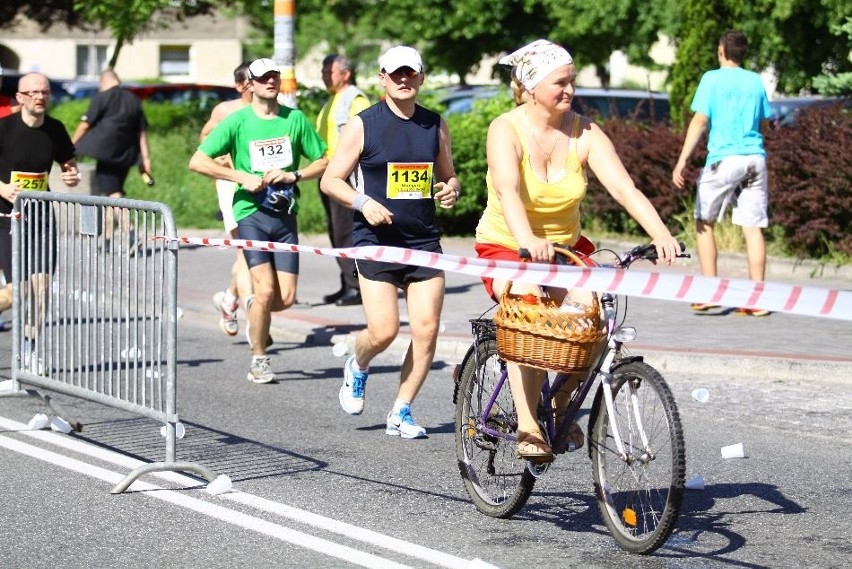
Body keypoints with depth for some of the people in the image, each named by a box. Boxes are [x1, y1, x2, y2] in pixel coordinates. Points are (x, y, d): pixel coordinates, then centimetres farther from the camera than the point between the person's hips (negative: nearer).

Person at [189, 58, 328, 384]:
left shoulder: (295, 119, 6)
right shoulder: (238, 121, -1)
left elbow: (324, 162, 11)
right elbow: (198, 161, -5)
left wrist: (293, 175, -6)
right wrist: (244, 177, -12)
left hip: (285, 214, 3)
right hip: (251, 213, -3)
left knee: (286, 297, -2)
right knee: (266, 290, -14)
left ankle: (254, 311, 33)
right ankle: (258, 362, 3)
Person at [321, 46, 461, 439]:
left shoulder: (436, 126, 10)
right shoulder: (363, 125, -2)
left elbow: (447, 175, 21)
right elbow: (330, 180, 0)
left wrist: (451, 189, -3)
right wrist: (363, 202, -17)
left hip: (424, 240, 4)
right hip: (377, 240, -4)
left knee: (426, 329, -5)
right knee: (383, 330, -12)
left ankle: (401, 412, 8)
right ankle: (357, 367, 24)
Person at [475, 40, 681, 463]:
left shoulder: (584, 133, -7)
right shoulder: (506, 130, -17)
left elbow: (624, 188, -18)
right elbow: (509, 191, -34)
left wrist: (661, 235, -35)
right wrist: (528, 241, -53)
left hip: (566, 248, 4)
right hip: (505, 247, -4)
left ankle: (562, 403, 2)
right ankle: (528, 426, -24)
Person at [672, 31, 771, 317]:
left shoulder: (712, 79, -1)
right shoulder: (756, 82, 11)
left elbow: (700, 121, -7)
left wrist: (682, 161, -7)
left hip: (723, 158, -4)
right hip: (755, 158, 4)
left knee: (703, 221, 10)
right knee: (753, 227, 2)